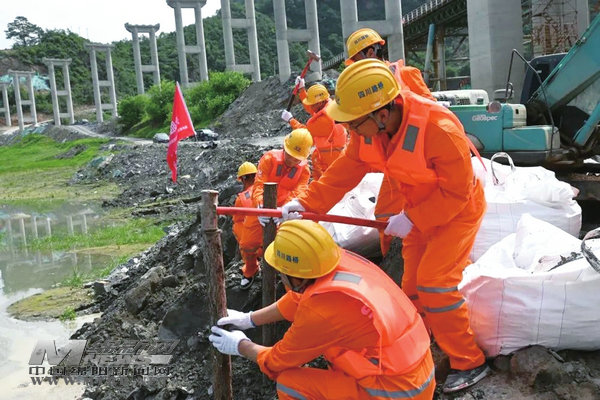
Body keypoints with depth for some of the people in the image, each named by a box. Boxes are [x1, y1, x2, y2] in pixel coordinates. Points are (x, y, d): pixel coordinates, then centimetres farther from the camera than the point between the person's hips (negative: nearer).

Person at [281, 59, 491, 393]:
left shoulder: (440, 130, -37)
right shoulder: (368, 131, -17)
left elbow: (456, 193, -29)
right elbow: (344, 172, -12)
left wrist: (411, 219, -27)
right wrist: (308, 203, -21)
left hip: (457, 209, -7)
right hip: (419, 211, 7)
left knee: (435, 283, -15)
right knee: (413, 286, 15)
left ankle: (470, 363, 5)